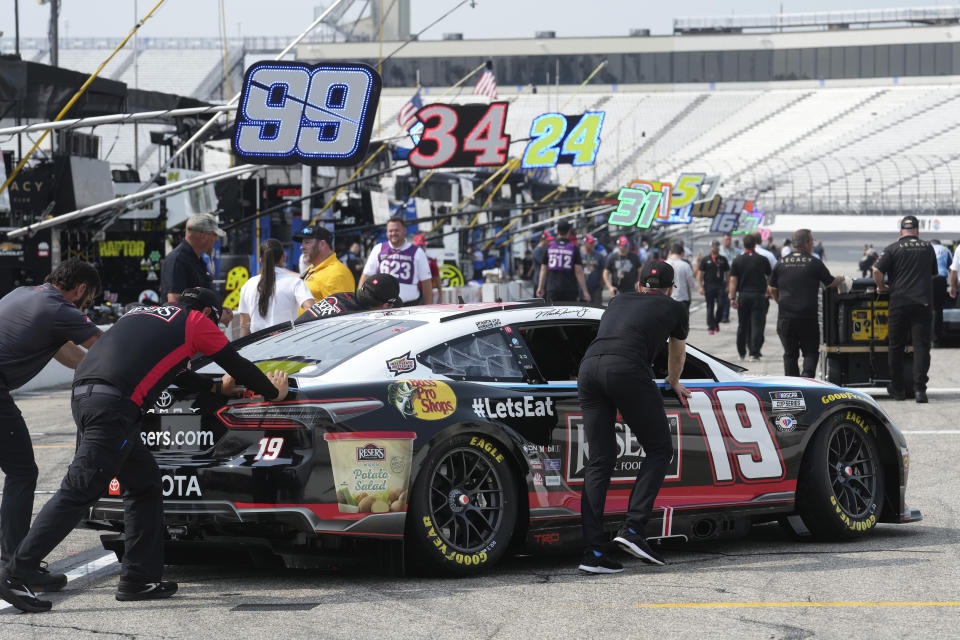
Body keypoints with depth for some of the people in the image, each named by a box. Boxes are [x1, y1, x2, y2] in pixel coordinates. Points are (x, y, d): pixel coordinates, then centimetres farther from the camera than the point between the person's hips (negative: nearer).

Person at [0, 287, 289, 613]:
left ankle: (138, 579, 15)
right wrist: (273, 392, 37)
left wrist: (217, 387, 54)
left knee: (144, 483, 17)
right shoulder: (197, 321, 13)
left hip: (84, 394, 9)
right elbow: (237, 365, 21)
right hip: (112, 404, -9)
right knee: (78, 492, -10)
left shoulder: (143, 314, 33)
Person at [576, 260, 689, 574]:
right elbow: (677, 355, 42)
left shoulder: (620, 300, 34)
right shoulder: (675, 310, 23)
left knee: (599, 461, 6)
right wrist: (673, 383, 63)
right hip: (628, 370, -5)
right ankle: (633, 528, -5)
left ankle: (592, 552, -2)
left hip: (589, 368, 5)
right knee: (659, 450, 10)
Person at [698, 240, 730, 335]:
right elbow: (700, 274, 6)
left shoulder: (723, 260, 10)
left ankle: (716, 322, 20)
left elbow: (727, 273, 12)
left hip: (720, 286, 1)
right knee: (710, 307, 0)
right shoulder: (705, 260, 6)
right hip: (709, 286, -1)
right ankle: (711, 327, 4)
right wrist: (701, 287, -1)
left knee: (720, 306, -4)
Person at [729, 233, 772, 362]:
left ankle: (741, 353, 22)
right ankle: (754, 353, -12)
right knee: (756, 326, -3)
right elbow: (770, 278, 11)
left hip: (743, 296, 2)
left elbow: (733, 280, -3)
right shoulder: (763, 260, -1)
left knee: (742, 326, 13)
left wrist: (732, 298, -1)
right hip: (758, 295, -2)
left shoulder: (737, 260, 0)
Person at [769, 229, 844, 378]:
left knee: (790, 354, 12)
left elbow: (772, 290, 13)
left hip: (785, 317, 3)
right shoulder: (814, 263, -5)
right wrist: (841, 279, 27)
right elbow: (831, 283, 5)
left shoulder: (781, 263, 6)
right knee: (811, 352, 8)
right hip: (808, 318, -3)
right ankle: (807, 376, -14)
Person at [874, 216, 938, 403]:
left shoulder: (893, 248, -2)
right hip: (923, 302, 1)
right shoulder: (928, 248, 9)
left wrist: (882, 287, 8)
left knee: (896, 347, 9)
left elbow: (877, 271, -10)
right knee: (921, 346, -1)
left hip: (899, 302, -1)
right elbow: (933, 274, 21)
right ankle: (919, 388, -13)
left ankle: (897, 389, 14)